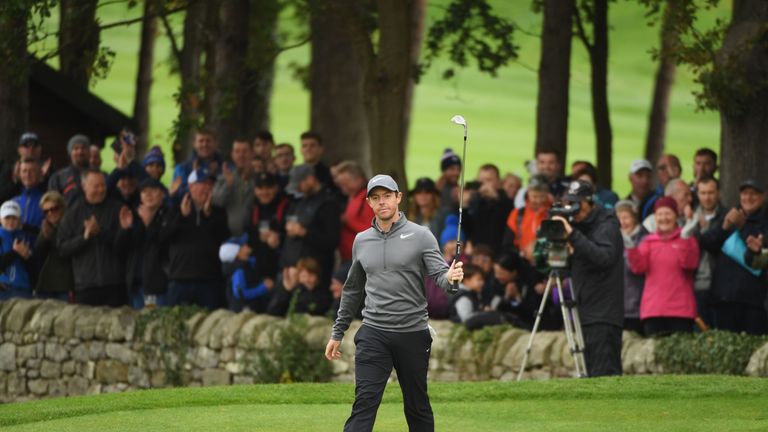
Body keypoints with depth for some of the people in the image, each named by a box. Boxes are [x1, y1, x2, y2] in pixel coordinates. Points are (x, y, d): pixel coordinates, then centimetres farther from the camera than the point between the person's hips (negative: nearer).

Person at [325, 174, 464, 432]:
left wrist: (449, 278, -36)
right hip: (373, 334, 2)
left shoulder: (420, 236, -2)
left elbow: (439, 273, -12)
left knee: (418, 406, 8)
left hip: (413, 333, -2)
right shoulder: (362, 241, 10)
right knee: (365, 402, -11)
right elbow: (352, 291, 20)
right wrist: (337, 333, 20)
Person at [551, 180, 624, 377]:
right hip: (588, 314, 9)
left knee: (603, 374, -14)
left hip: (603, 316, -9)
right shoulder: (582, 226, 17)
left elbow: (603, 257, -25)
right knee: (591, 373, 7)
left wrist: (573, 235, -26)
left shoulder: (606, 226, -8)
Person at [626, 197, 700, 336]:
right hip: (653, 308, 2)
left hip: (680, 309, -2)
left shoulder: (686, 240, 7)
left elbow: (690, 264, -10)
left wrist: (685, 240, -21)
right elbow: (639, 267, 2)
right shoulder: (649, 241, 14)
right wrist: (631, 249, -13)